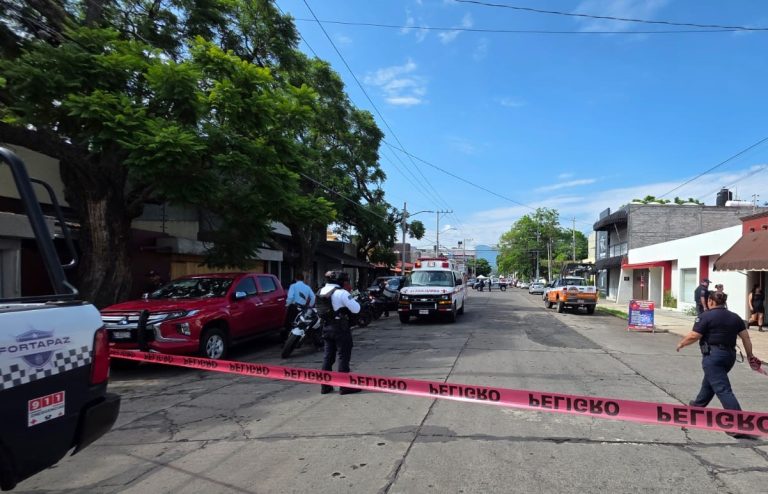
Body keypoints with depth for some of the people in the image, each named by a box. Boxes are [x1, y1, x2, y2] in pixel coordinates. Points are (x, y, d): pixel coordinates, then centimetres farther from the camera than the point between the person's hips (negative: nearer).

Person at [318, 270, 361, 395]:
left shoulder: (322, 291, 8)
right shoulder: (341, 293, -16)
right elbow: (356, 309, -18)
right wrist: (352, 298, 2)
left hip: (327, 327, 8)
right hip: (341, 328, -7)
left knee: (328, 356, 14)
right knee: (344, 356, 1)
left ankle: (325, 385, 18)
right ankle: (344, 386, 5)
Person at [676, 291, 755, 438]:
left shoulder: (706, 316, -10)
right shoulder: (735, 317, 9)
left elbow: (693, 336, -13)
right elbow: (746, 338, 8)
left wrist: (681, 344, 3)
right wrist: (750, 356, 15)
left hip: (713, 355, -8)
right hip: (730, 355, 8)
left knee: (723, 389, -8)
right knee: (709, 382, 25)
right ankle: (697, 406, 43)